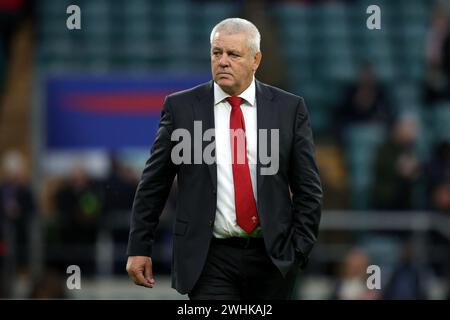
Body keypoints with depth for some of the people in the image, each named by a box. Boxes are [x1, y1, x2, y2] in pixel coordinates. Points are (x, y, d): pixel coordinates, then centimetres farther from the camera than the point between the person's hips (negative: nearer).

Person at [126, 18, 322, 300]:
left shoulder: (289, 108, 3)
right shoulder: (181, 107, 2)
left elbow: (308, 189, 5)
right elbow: (153, 185, 6)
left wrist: (299, 251, -4)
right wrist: (138, 248, 3)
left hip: (273, 257, 1)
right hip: (210, 259, -1)